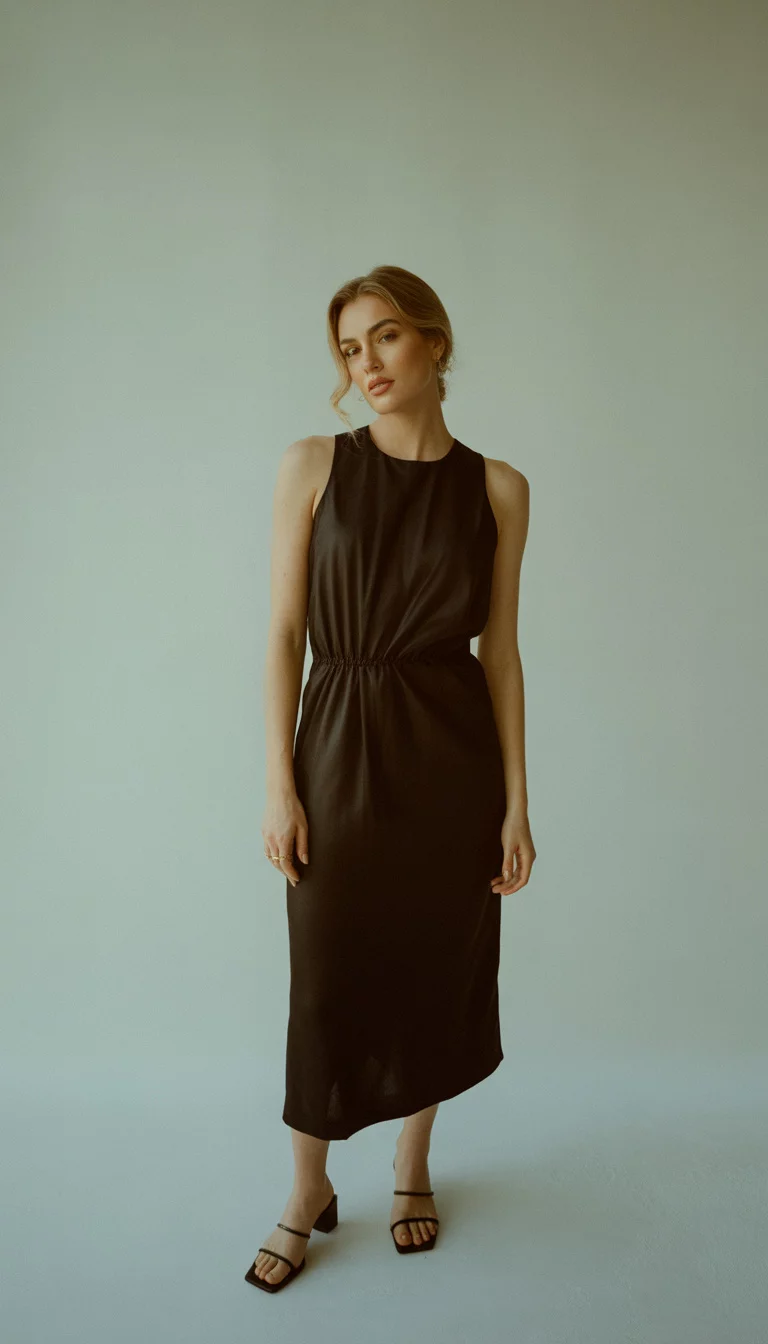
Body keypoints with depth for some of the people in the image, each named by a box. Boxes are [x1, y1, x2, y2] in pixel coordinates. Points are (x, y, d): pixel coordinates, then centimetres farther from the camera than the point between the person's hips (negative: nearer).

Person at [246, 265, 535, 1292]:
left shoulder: (497, 487, 1)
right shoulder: (312, 466, -1)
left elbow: (501, 646, 2)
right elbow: (285, 633, -2)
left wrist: (517, 800, -1)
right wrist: (279, 784, -7)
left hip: (453, 756, 1)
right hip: (342, 751, -1)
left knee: (437, 967, 12)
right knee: (329, 977, 7)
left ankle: (412, 1171, 38)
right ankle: (308, 1199, 30)